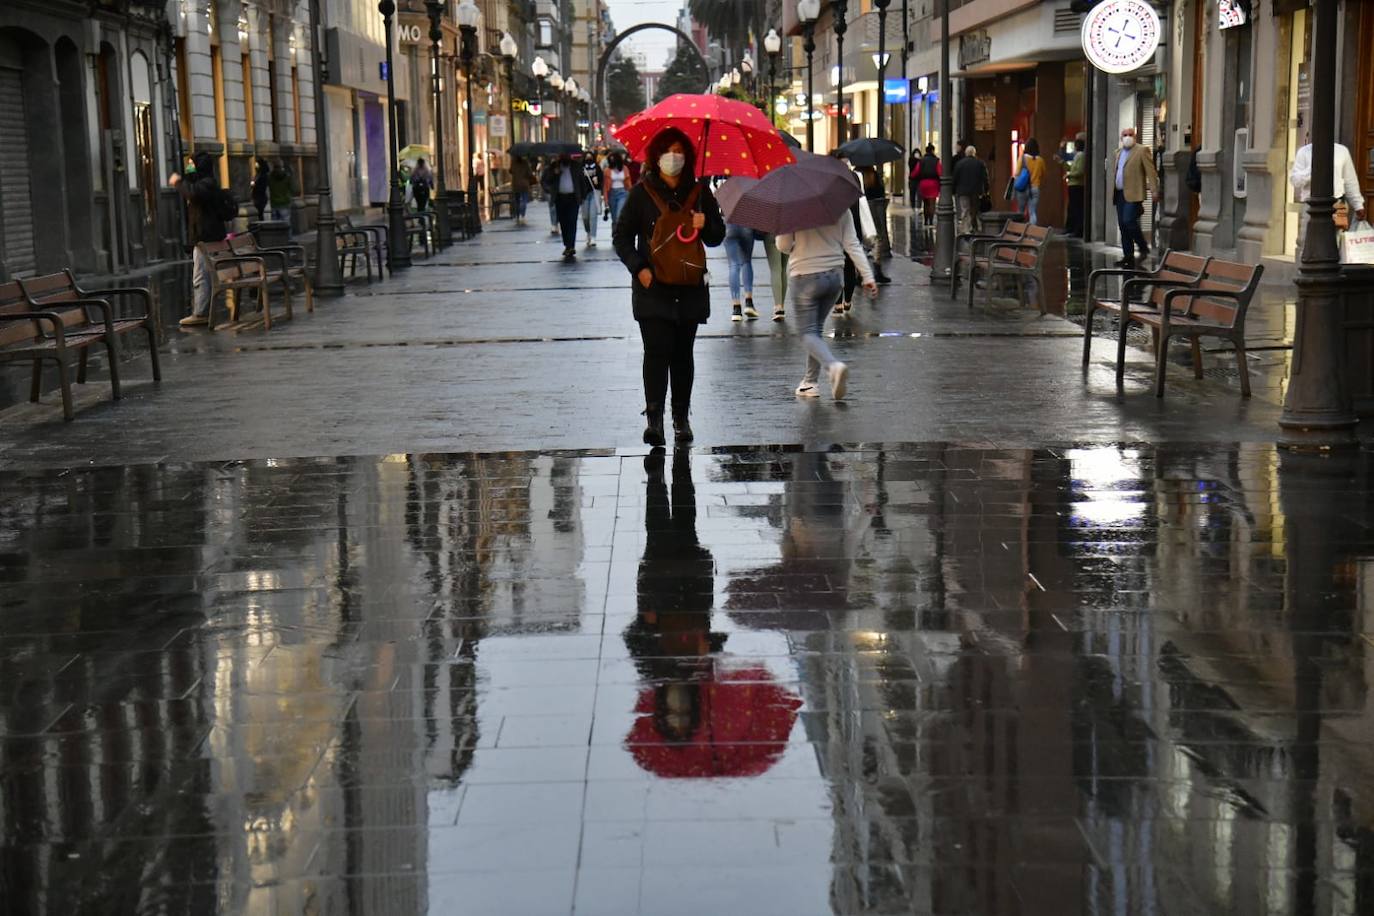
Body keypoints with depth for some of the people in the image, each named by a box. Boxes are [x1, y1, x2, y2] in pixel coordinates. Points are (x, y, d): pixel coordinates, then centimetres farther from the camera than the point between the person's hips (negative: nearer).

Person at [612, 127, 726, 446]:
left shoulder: (699, 192, 8)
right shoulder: (642, 193, 2)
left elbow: (718, 237, 12)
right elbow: (621, 236, 4)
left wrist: (705, 225, -10)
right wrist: (638, 267, -10)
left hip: (690, 287, 3)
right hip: (652, 286, -2)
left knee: (682, 353, 8)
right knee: (657, 349, -13)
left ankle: (682, 419, 16)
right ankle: (653, 417, -16)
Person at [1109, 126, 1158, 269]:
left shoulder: (1142, 150, -3)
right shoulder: (1118, 152, 18)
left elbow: (1151, 171, -9)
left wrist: (1154, 191, -16)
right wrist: (1112, 191, 13)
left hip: (1133, 194, -7)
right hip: (1120, 194, 7)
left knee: (1129, 221, -18)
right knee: (1123, 225, 6)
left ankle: (1144, 248, -1)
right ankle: (1128, 257, 10)